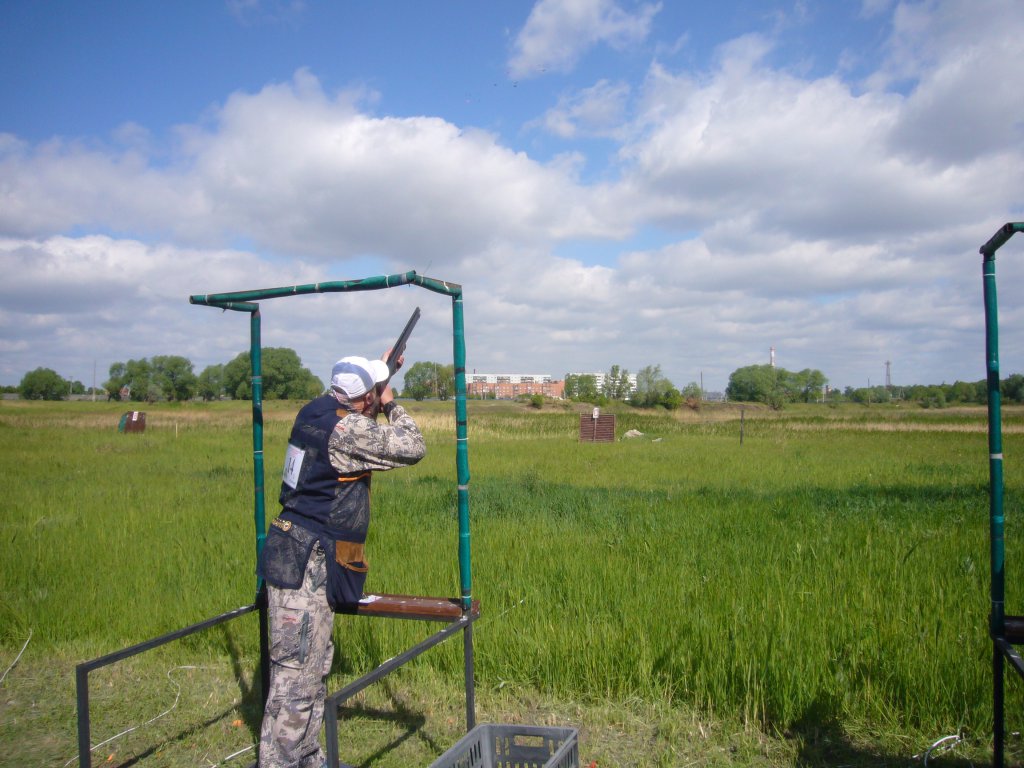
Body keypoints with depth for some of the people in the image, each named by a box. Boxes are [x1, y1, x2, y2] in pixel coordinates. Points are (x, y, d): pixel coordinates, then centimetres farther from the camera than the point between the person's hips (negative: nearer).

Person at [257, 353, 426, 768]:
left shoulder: (316, 412, 7)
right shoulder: (347, 428, -20)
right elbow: (412, 448, -12)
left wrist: (380, 371, 22)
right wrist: (392, 404, 2)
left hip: (306, 561, 10)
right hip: (306, 565, -10)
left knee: (315, 667, 19)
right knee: (296, 674, -3)